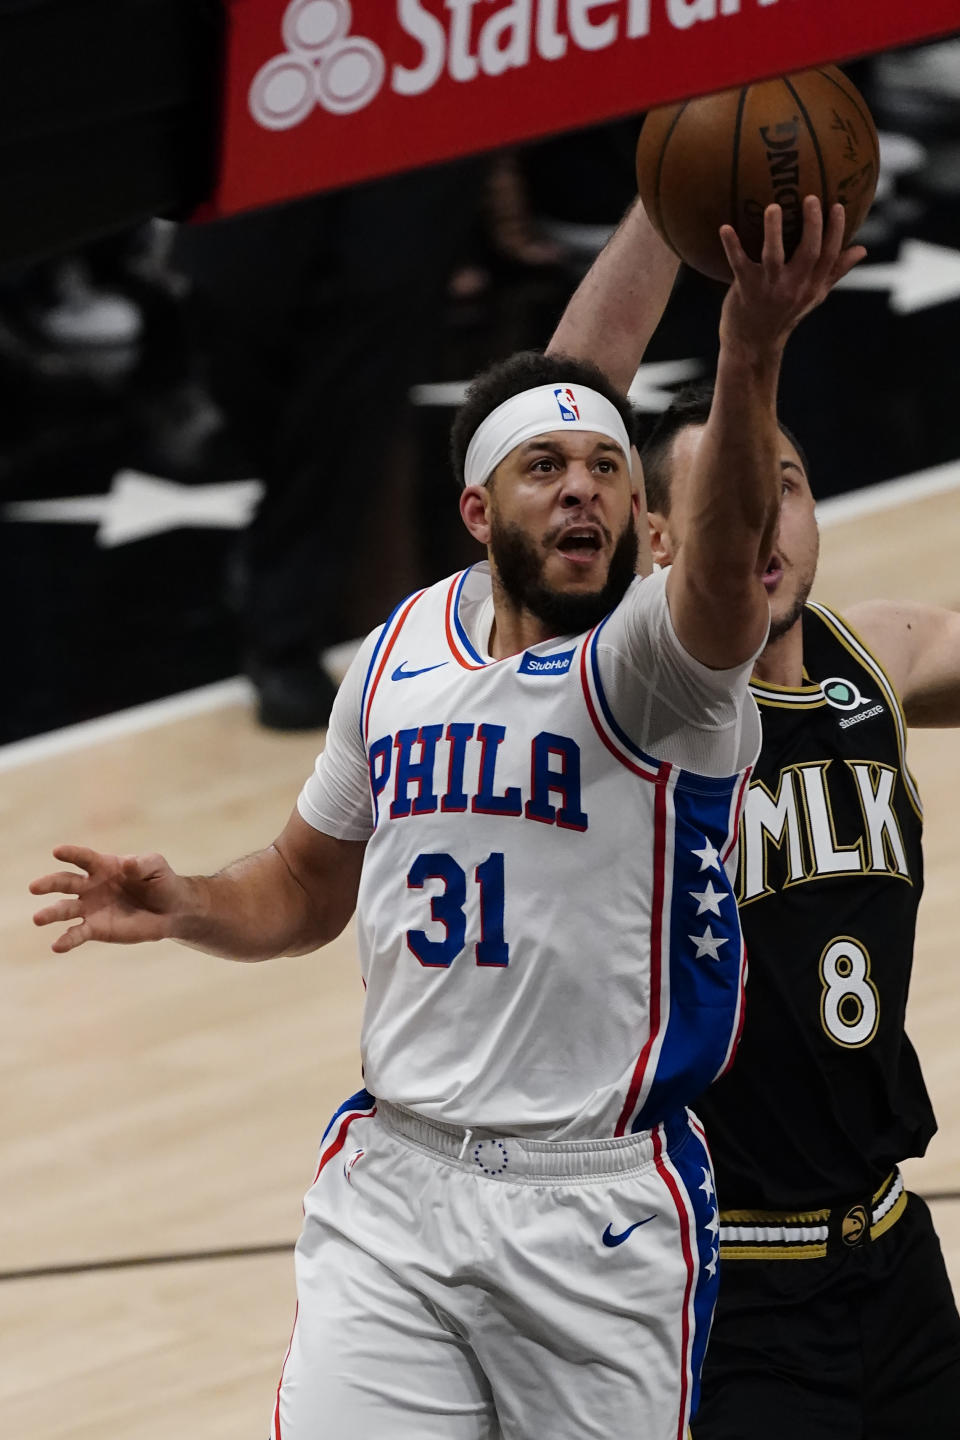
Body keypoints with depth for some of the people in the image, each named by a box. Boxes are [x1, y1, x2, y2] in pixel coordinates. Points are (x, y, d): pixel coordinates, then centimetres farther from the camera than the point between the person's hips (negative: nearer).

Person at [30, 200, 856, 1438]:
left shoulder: (649, 665, -10)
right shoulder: (399, 654, 7)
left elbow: (725, 559, -35)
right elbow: (306, 888, 21)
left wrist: (749, 361, -53)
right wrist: (182, 907, -1)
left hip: (602, 1211, -4)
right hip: (392, 1188, 4)